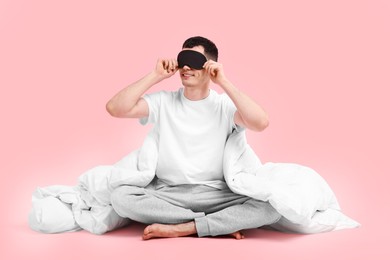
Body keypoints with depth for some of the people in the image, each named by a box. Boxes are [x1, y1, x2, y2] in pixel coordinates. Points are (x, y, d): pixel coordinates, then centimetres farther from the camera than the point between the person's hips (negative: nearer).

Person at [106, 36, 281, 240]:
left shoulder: (225, 105, 2)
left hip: (216, 195, -1)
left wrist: (224, 82, -15)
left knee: (270, 206, -26)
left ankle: (180, 228, -22)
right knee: (120, 197, -27)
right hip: (168, 194, 2)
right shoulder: (163, 102, 6)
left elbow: (261, 123, -18)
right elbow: (115, 108, -7)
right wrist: (155, 76, -6)